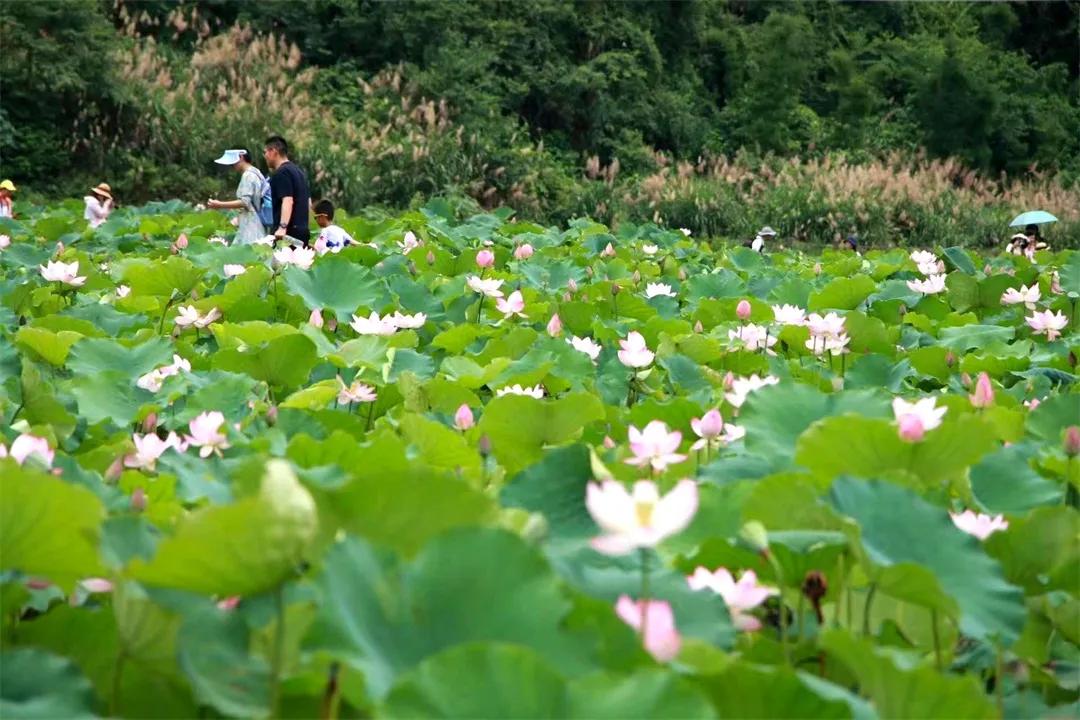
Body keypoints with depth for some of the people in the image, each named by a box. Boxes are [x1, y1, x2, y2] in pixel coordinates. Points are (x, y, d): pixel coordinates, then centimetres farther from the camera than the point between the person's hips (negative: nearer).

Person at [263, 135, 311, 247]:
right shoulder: (298, 171, 20)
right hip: (303, 229, 10)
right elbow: (308, 202, 24)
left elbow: (288, 201, -21)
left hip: (290, 230, -10)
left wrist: (282, 227, -29)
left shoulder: (281, 173, -9)